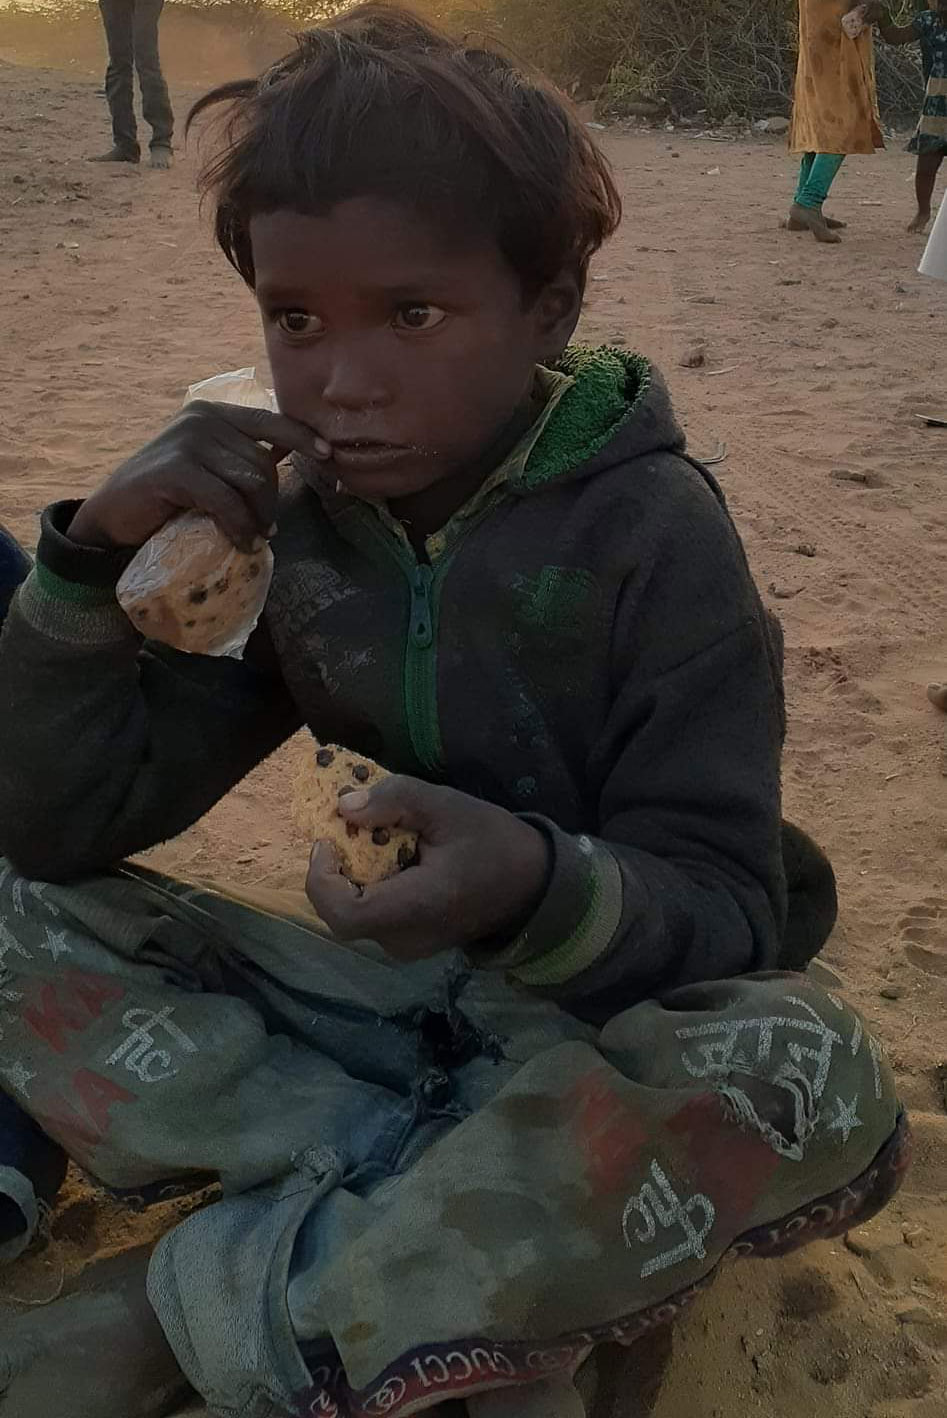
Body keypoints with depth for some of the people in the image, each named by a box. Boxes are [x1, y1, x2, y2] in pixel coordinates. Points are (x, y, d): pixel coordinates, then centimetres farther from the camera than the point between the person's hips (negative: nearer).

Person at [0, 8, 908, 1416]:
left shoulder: (654, 532, -17)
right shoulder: (291, 518, -6)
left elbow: (721, 907, -18)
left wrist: (540, 886, -40)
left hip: (609, 1008, -3)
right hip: (399, 981, 4)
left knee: (805, 1076, -36)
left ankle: (189, 1302, -22)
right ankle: (477, 1268, -19)